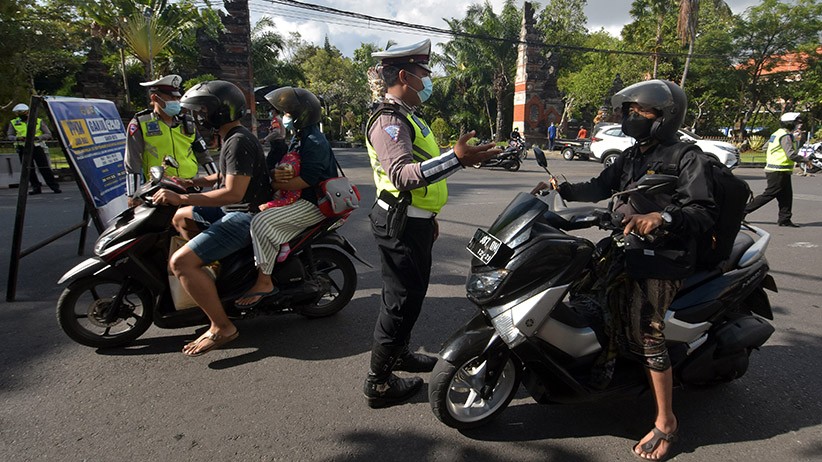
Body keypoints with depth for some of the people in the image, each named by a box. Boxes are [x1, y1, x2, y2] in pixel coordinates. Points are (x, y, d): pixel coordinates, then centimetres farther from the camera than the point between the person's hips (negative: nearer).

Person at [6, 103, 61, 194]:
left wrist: (37, 137, -16)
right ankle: (36, 187, 11)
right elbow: (9, 136, 11)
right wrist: (17, 138, -11)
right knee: (29, 170, 3)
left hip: (37, 147, -3)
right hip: (23, 149, 3)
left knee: (45, 168, -7)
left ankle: (55, 187, -4)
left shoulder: (38, 121, 3)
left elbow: (48, 134, 2)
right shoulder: (13, 123, 9)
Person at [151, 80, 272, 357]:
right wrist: (193, 182, 11)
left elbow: (233, 193, -27)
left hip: (246, 216, -11)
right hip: (234, 210, 11)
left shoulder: (239, 142, -19)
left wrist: (181, 198, -26)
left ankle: (222, 327, -13)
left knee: (180, 262, -19)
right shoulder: (232, 138, 14)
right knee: (181, 217, 26)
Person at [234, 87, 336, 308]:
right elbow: (290, 171, 14)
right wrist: (276, 175, -9)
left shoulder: (314, 142, -15)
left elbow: (306, 180, -24)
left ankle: (264, 282, -20)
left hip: (312, 205, -11)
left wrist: (274, 183, -16)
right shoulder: (299, 139, 17)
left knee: (262, 221, -26)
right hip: (298, 200, 11)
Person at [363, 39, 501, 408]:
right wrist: (456, 158, -46)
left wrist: (428, 215, 27)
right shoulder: (389, 120, -19)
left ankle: (399, 353, 40)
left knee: (412, 291, 21)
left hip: (413, 221, 11)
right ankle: (378, 382, 9)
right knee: (402, 299, -3)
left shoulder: (404, 116, 17)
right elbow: (402, 173, -36)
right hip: (401, 224, -10)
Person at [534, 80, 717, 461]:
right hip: (626, 249, 9)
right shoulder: (631, 156, 17)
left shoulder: (687, 159, -8)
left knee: (647, 332, -11)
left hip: (663, 257, -8)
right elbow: (600, 187, 15)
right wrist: (562, 189, 3)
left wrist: (663, 218, -33)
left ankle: (665, 421, 3)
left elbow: (705, 211, -17)